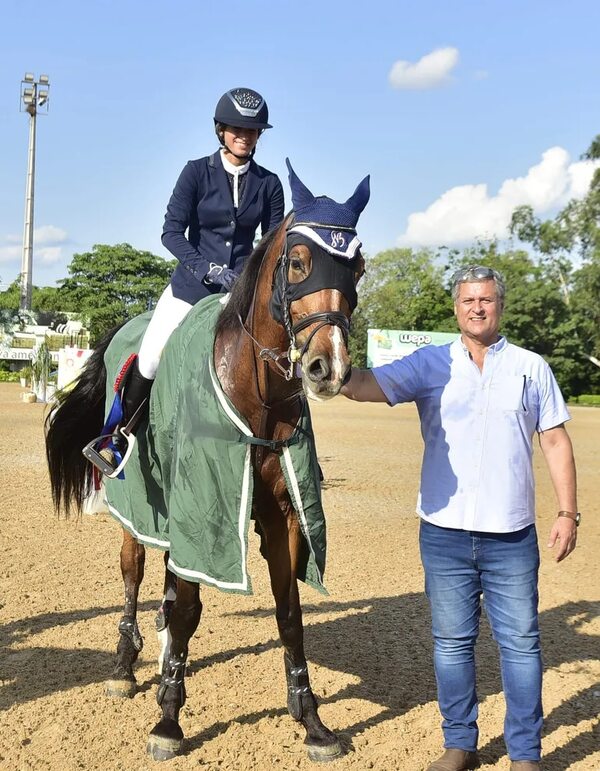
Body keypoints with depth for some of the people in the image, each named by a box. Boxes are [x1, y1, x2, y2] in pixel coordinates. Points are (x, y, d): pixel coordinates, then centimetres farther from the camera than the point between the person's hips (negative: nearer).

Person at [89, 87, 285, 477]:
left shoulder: (268, 183, 5)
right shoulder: (197, 172, -1)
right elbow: (172, 231, -7)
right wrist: (208, 269, -19)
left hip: (242, 288, 2)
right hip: (191, 284, -2)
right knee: (149, 360, -12)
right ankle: (121, 436, 9)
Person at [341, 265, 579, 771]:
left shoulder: (532, 367, 5)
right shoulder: (430, 365, 2)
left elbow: (555, 441, 6)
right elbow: (362, 386, -10)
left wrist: (568, 512, 1)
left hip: (512, 536, 0)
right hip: (444, 533, 1)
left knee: (520, 643, 6)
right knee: (451, 643, 11)